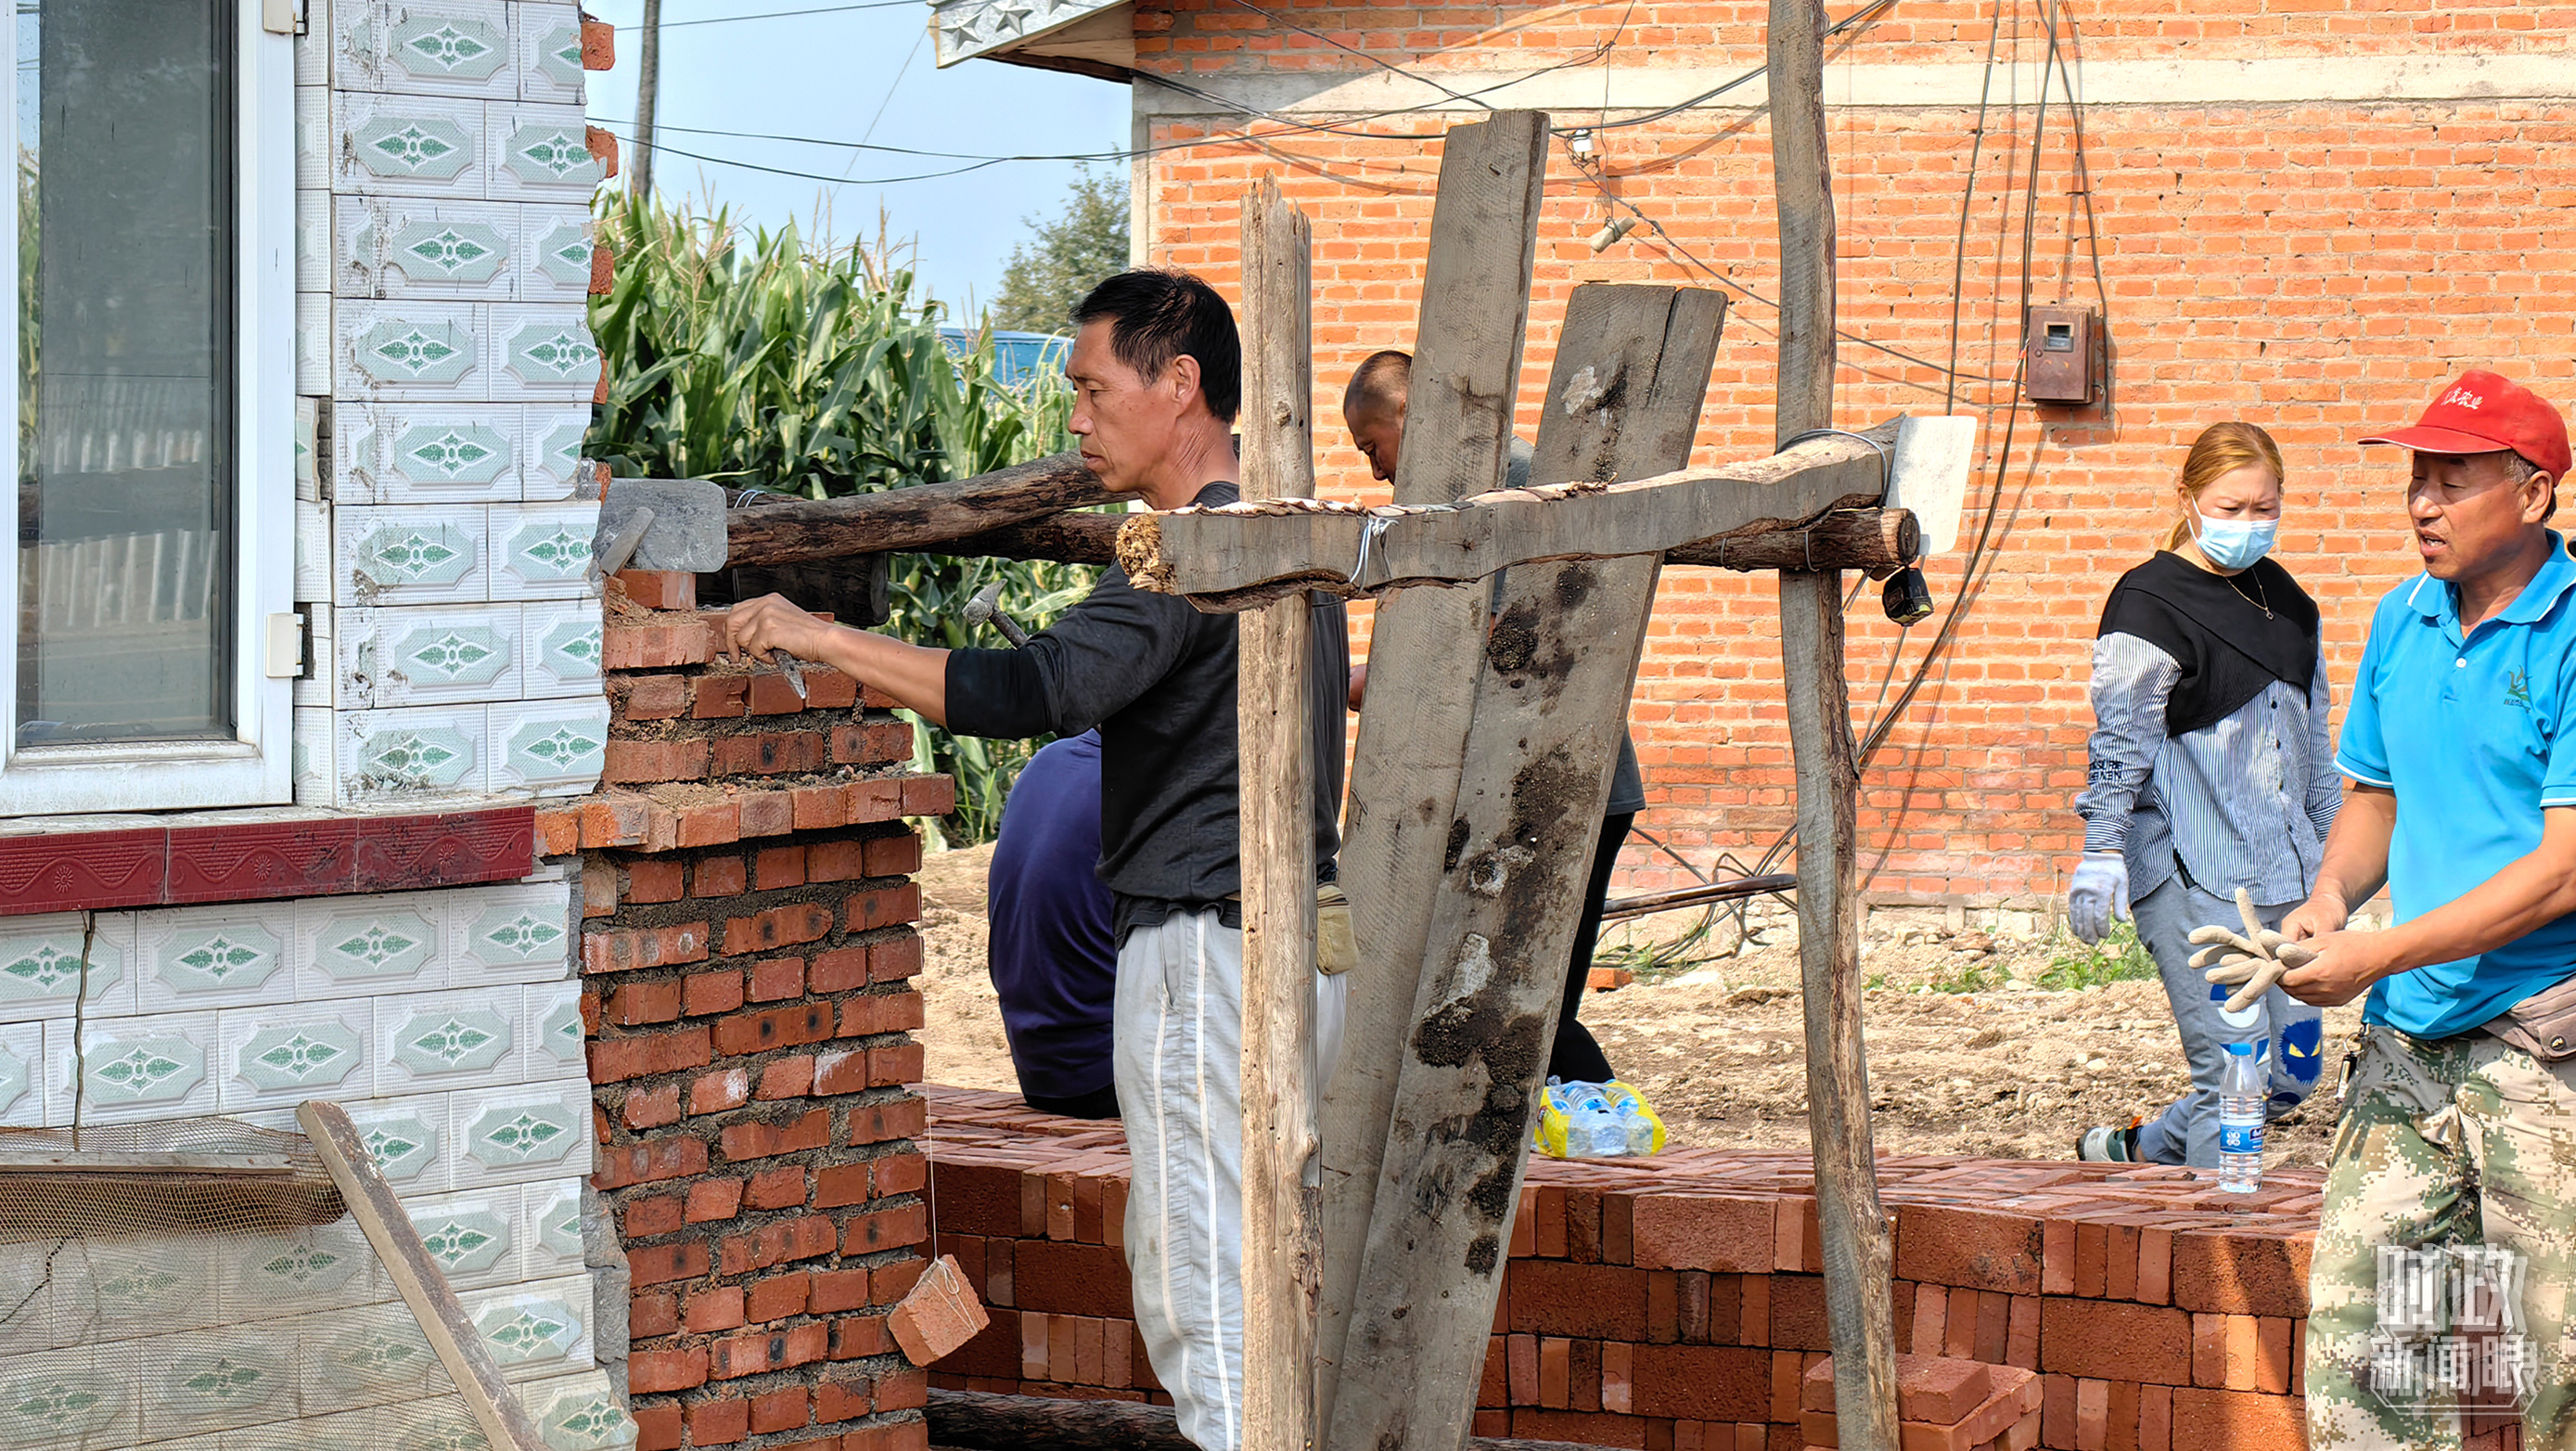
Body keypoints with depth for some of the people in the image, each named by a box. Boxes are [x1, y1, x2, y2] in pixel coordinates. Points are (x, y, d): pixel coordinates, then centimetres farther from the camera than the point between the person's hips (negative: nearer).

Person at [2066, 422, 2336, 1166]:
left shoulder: (2286, 600, 15)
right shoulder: (2149, 604, -7)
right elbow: (2120, 741, -13)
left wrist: (2332, 842, 25)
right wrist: (2101, 854, -22)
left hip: (2283, 873, 8)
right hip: (2191, 879, -8)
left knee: (2292, 1073, 9)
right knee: (2234, 1068, -11)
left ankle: (2138, 1152, 28)